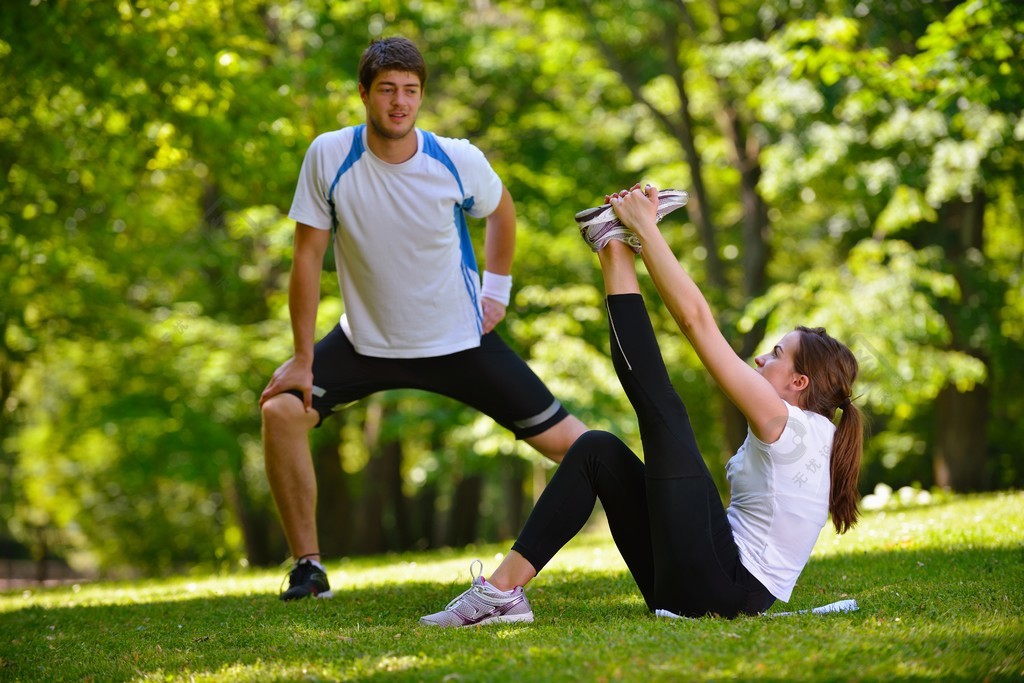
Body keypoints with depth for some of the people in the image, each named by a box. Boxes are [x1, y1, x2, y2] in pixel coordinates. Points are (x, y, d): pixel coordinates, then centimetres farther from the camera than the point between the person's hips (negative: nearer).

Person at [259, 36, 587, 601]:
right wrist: (303, 360, -12)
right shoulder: (329, 157, -17)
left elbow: (500, 209, 9)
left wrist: (497, 289, 5)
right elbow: (309, 255, -11)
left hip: (459, 340, 0)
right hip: (366, 340, 1)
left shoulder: (458, 161, -15)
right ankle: (308, 568, -7)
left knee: (563, 440, -6)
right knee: (281, 412, -20)